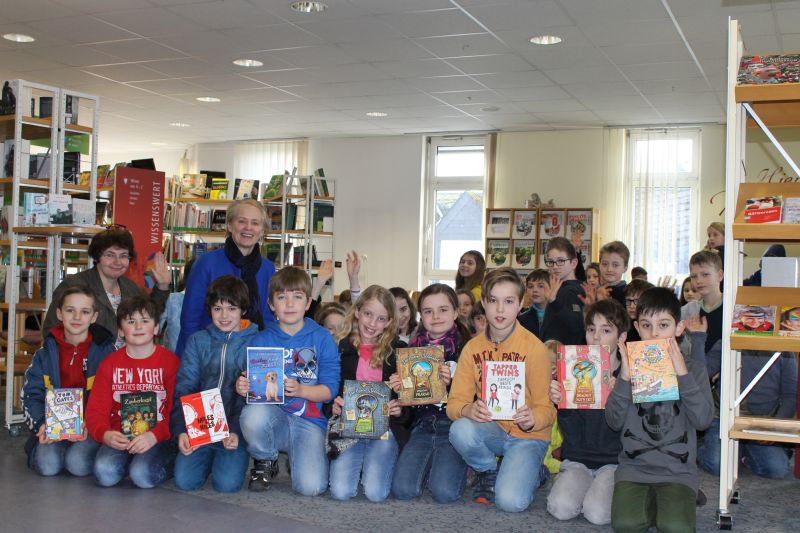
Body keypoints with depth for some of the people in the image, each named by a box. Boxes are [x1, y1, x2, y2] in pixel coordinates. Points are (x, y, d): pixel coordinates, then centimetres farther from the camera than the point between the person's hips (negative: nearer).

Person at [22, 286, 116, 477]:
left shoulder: (105, 350, 0)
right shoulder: (45, 353, 8)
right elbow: (31, 395, 8)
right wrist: (42, 424, -11)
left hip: (92, 427, -2)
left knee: (78, 463, -28)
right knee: (48, 465, -24)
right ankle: (39, 448, 9)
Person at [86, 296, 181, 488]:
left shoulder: (171, 362, -1)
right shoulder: (109, 364, 9)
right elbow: (96, 409, 4)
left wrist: (154, 436, -24)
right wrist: (105, 434, -18)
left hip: (159, 438, -3)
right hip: (120, 437, 3)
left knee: (143, 475, -30)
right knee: (104, 473, -26)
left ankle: (171, 463, 3)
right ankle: (129, 459, 6)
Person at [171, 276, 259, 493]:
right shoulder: (197, 341, 8)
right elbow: (183, 387, 3)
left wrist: (236, 430, -19)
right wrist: (181, 430, -10)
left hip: (235, 427, -2)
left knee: (227, 483, -19)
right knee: (185, 480, -15)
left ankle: (235, 456, 14)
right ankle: (208, 458, 17)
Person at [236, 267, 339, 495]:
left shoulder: (322, 339, 1)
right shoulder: (261, 340, 5)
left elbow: (331, 389, -3)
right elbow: (252, 385, 6)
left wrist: (300, 390, -20)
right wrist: (244, 388, -17)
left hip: (309, 422, -1)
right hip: (272, 417, 2)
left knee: (311, 486, -25)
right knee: (253, 414, -36)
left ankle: (302, 459, 14)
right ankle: (265, 461, -1)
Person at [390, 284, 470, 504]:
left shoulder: (466, 348, -2)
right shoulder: (413, 348, 11)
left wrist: (452, 383, -23)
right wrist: (397, 388, -4)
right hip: (423, 424, 3)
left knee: (445, 492, -22)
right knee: (402, 489, -17)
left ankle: (457, 464, 12)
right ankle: (431, 464, 15)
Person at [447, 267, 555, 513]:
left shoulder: (534, 348, -10)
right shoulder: (473, 348, 0)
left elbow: (546, 407, -9)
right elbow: (455, 402, -3)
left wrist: (532, 420, -32)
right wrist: (468, 410, -27)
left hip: (527, 435, -3)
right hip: (490, 428, 3)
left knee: (511, 501, -25)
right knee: (460, 430, -31)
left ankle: (529, 470, 11)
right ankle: (489, 472, 2)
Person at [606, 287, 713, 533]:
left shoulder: (692, 367, 4)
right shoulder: (631, 365, 5)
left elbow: (703, 420, -10)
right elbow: (614, 422, -2)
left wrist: (683, 374, -18)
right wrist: (624, 378, -15)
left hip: (677, 469, -1)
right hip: (634, 467, 1)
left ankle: (680, 500, 5)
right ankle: (652, 502, 5)